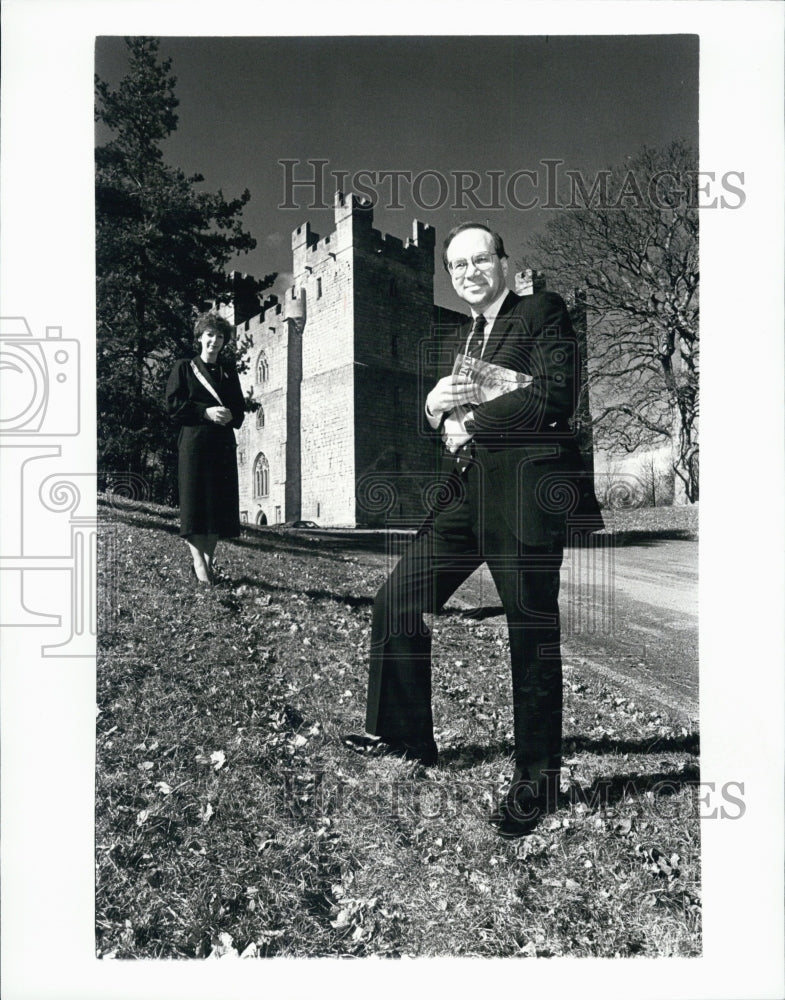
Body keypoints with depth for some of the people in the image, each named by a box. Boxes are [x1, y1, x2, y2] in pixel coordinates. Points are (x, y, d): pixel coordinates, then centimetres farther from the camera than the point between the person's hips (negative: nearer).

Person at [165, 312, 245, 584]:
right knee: (195, 502, -9)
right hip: (193, 442, -4)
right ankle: (198, 561, -8)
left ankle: (209, 560, 5)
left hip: (223, 444, 4)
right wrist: (206, 412, -13)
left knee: (220, 504, 0)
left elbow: (240, 411, 17)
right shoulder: (184, 368, 9)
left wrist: (229, 415, -6)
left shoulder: (229, 375, 20)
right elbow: (173, 404, -1)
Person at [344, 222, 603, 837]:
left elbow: (554, 397, -14)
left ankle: (537, 781, 17)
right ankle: (406, 736, 24)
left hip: (526, 490, -8)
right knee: (397, 600, 7)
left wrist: (468, 421, -7)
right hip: (466, 492, 8)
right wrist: (435, 408, -1)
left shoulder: (544, 311, 0)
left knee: (533, 633, 0)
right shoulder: (464, 338, 24)